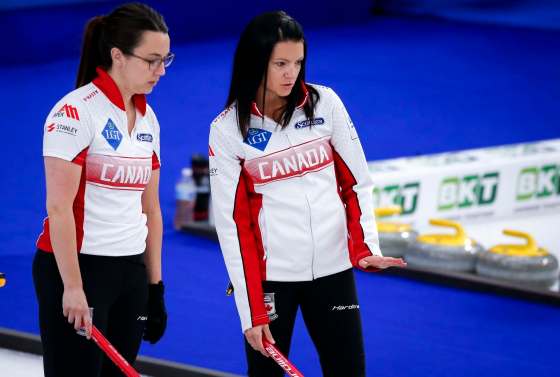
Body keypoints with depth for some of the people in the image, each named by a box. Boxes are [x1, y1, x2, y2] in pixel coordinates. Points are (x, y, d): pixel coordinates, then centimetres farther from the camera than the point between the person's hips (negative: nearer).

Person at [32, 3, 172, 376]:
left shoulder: (147, 118, 11)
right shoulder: (75, 111, -13)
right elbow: (59, 207, -16)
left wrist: (155, 287, 14)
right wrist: (72, 287, -19)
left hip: (131, 273, 7)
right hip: (75, 268, -7)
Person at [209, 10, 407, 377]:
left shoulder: (325, 103, -1)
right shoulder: (227, 128, -5)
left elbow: (357, 183, 6)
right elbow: (231, 221, -5)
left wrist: (365, 248, -9)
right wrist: (251, 311, -8)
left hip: (333, 268, 2)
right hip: (270, 275, -1)